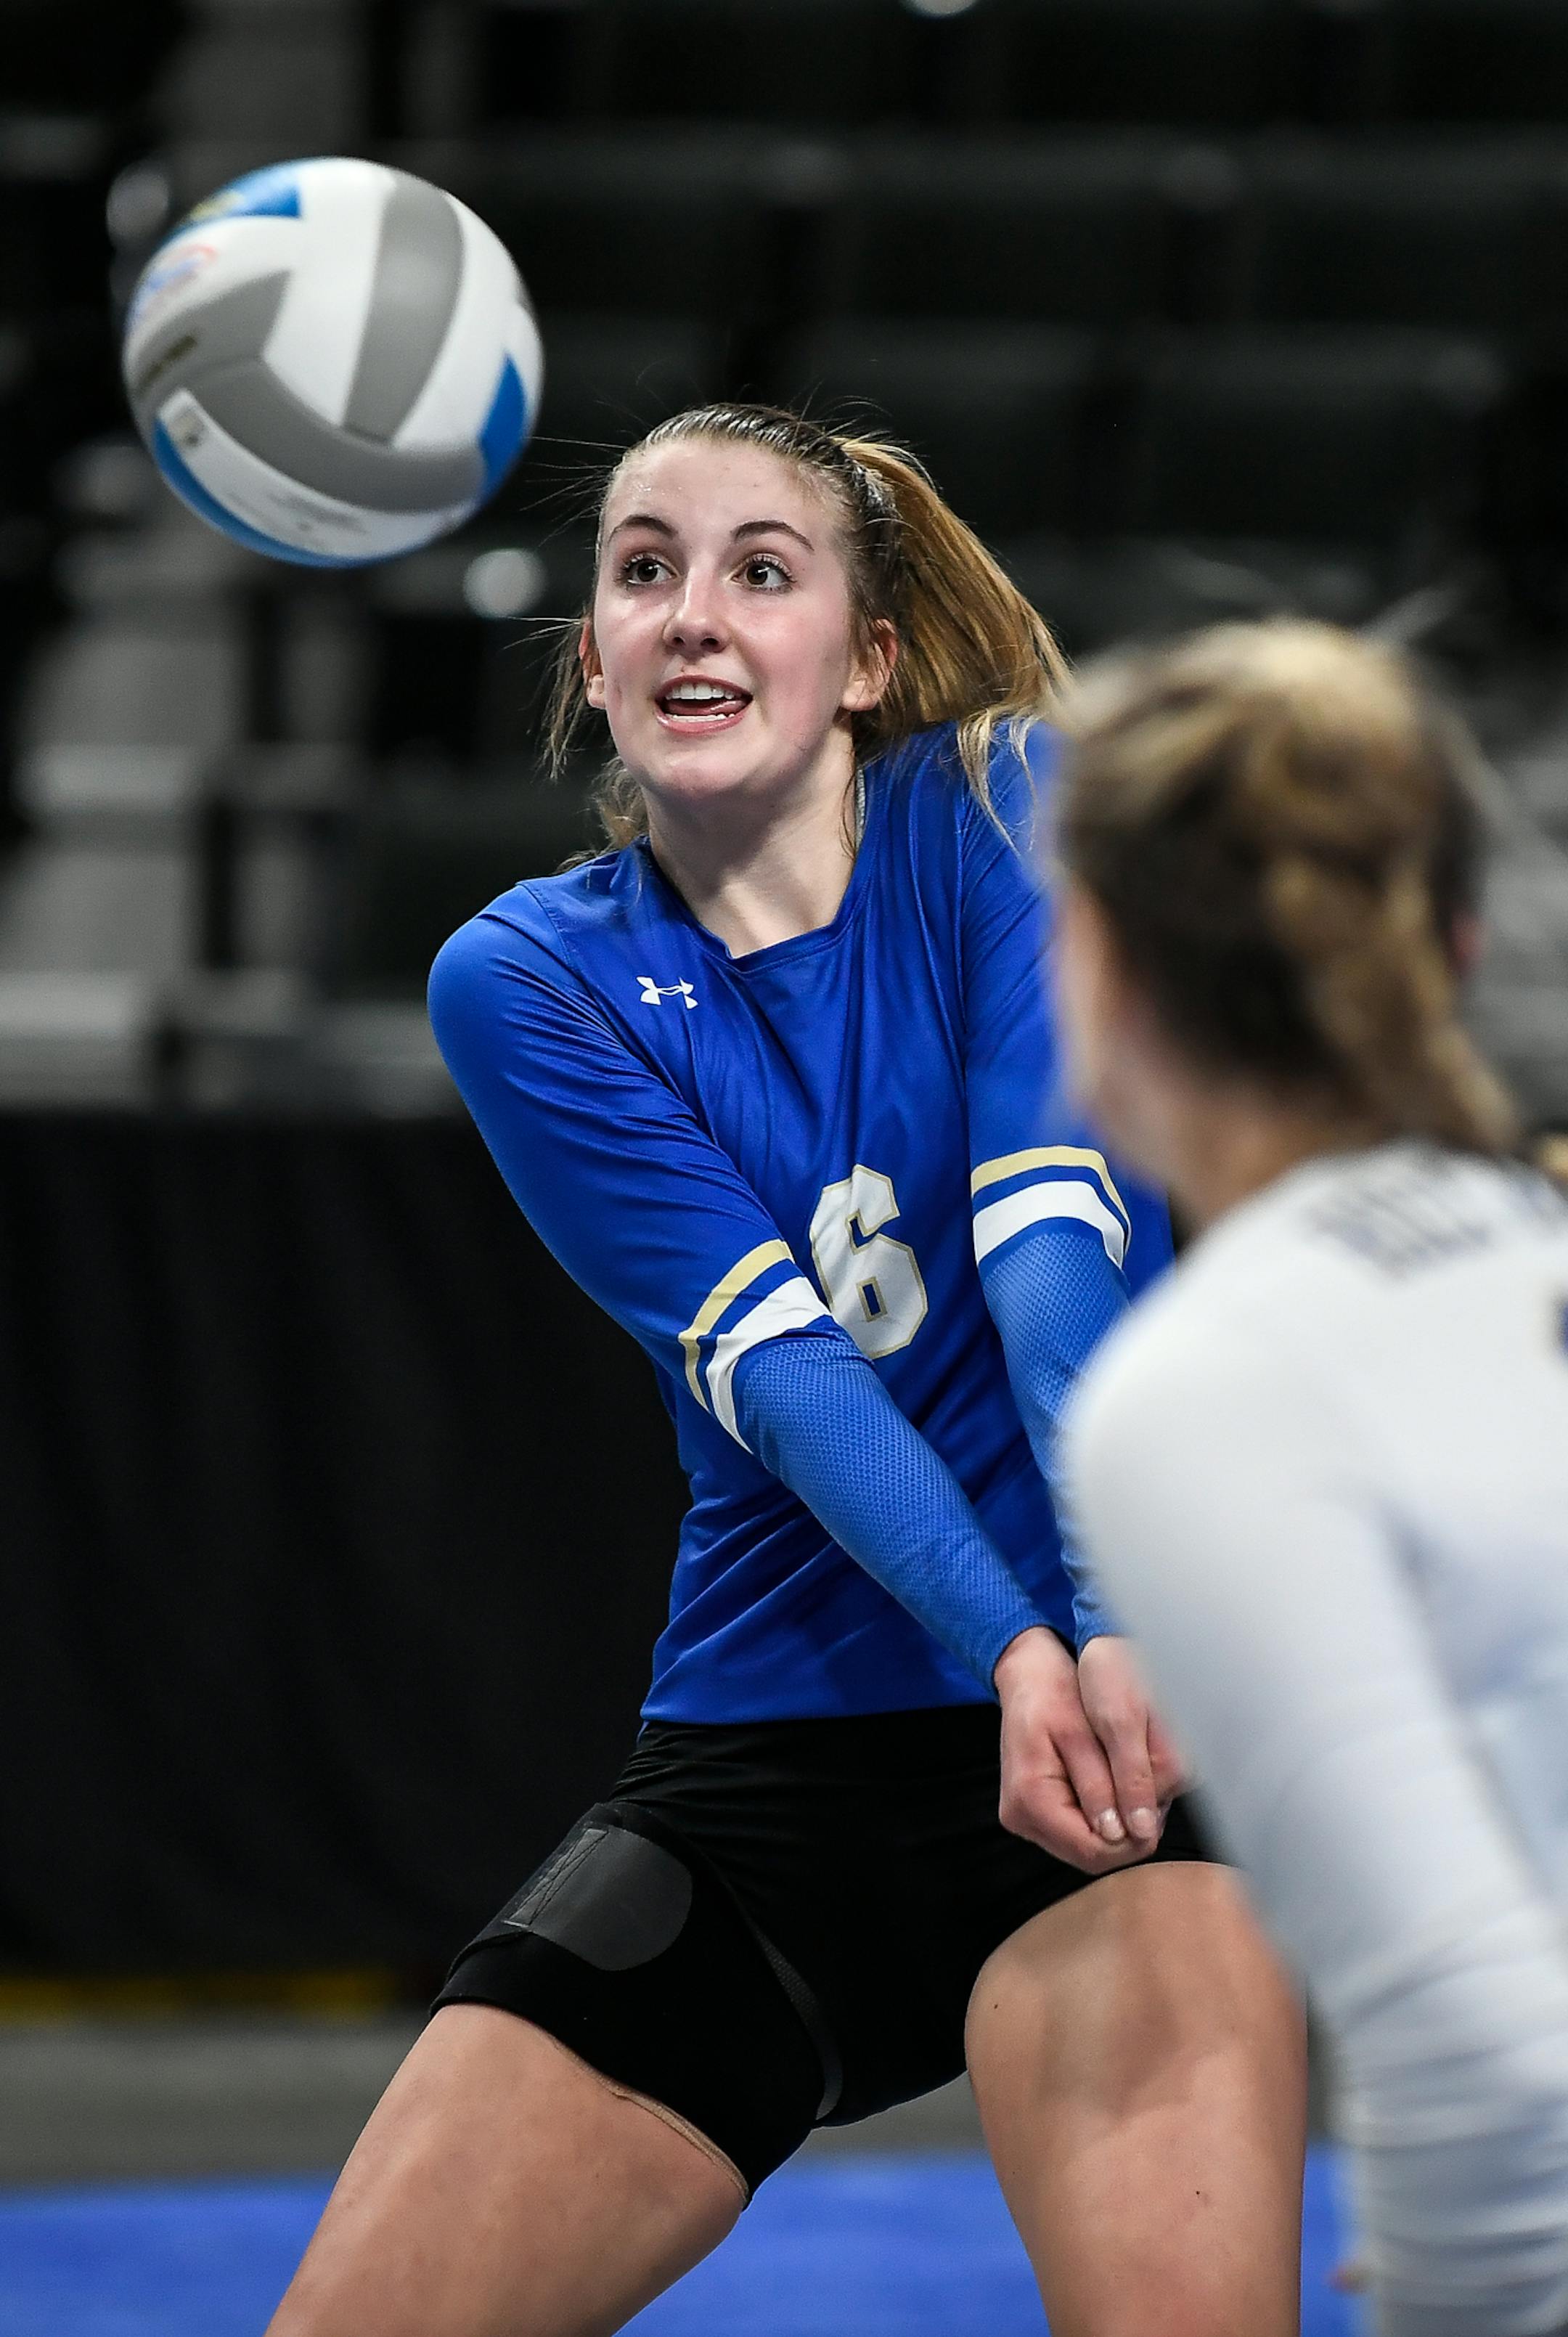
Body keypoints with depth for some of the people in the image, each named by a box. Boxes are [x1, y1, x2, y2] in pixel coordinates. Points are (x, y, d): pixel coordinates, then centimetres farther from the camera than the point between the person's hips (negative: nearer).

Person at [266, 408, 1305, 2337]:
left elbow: (1054, 1245, -15)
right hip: (767, 1751, 3)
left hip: (1127, 1708, -3)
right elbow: (779, 1366, -11)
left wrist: (1126, 1628, -31)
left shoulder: (1008, 811, -1)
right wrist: (1007, 1645, -28)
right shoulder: (524, 985, 2)